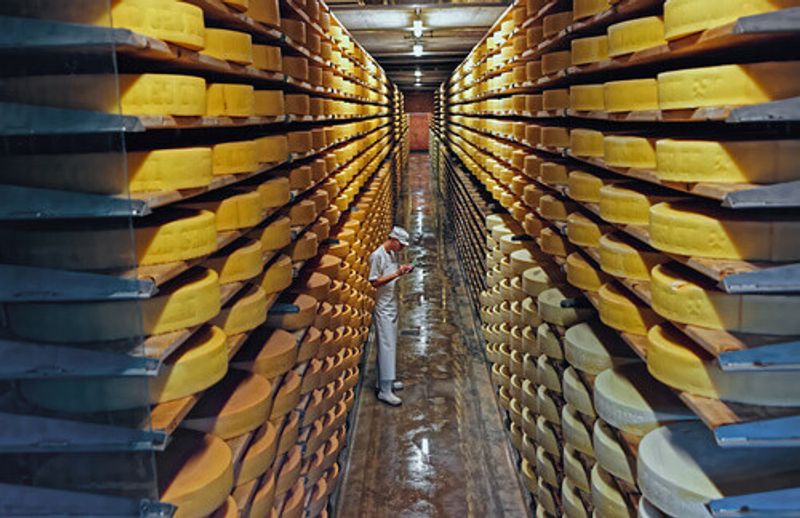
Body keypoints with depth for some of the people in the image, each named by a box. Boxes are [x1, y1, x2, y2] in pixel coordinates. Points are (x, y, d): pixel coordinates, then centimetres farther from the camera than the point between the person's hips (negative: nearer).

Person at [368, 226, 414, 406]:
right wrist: (396, 274, -26)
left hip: (392, 306, 9)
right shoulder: (377, 256, -18)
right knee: (386, 347, -8)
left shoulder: (392, 254, 9)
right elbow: (375, 282, -20)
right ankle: (385, 390, -5)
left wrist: (403, 270, -1)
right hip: (383, 309, -9)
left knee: (390, 345, 14)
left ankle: (388, 380, 25)